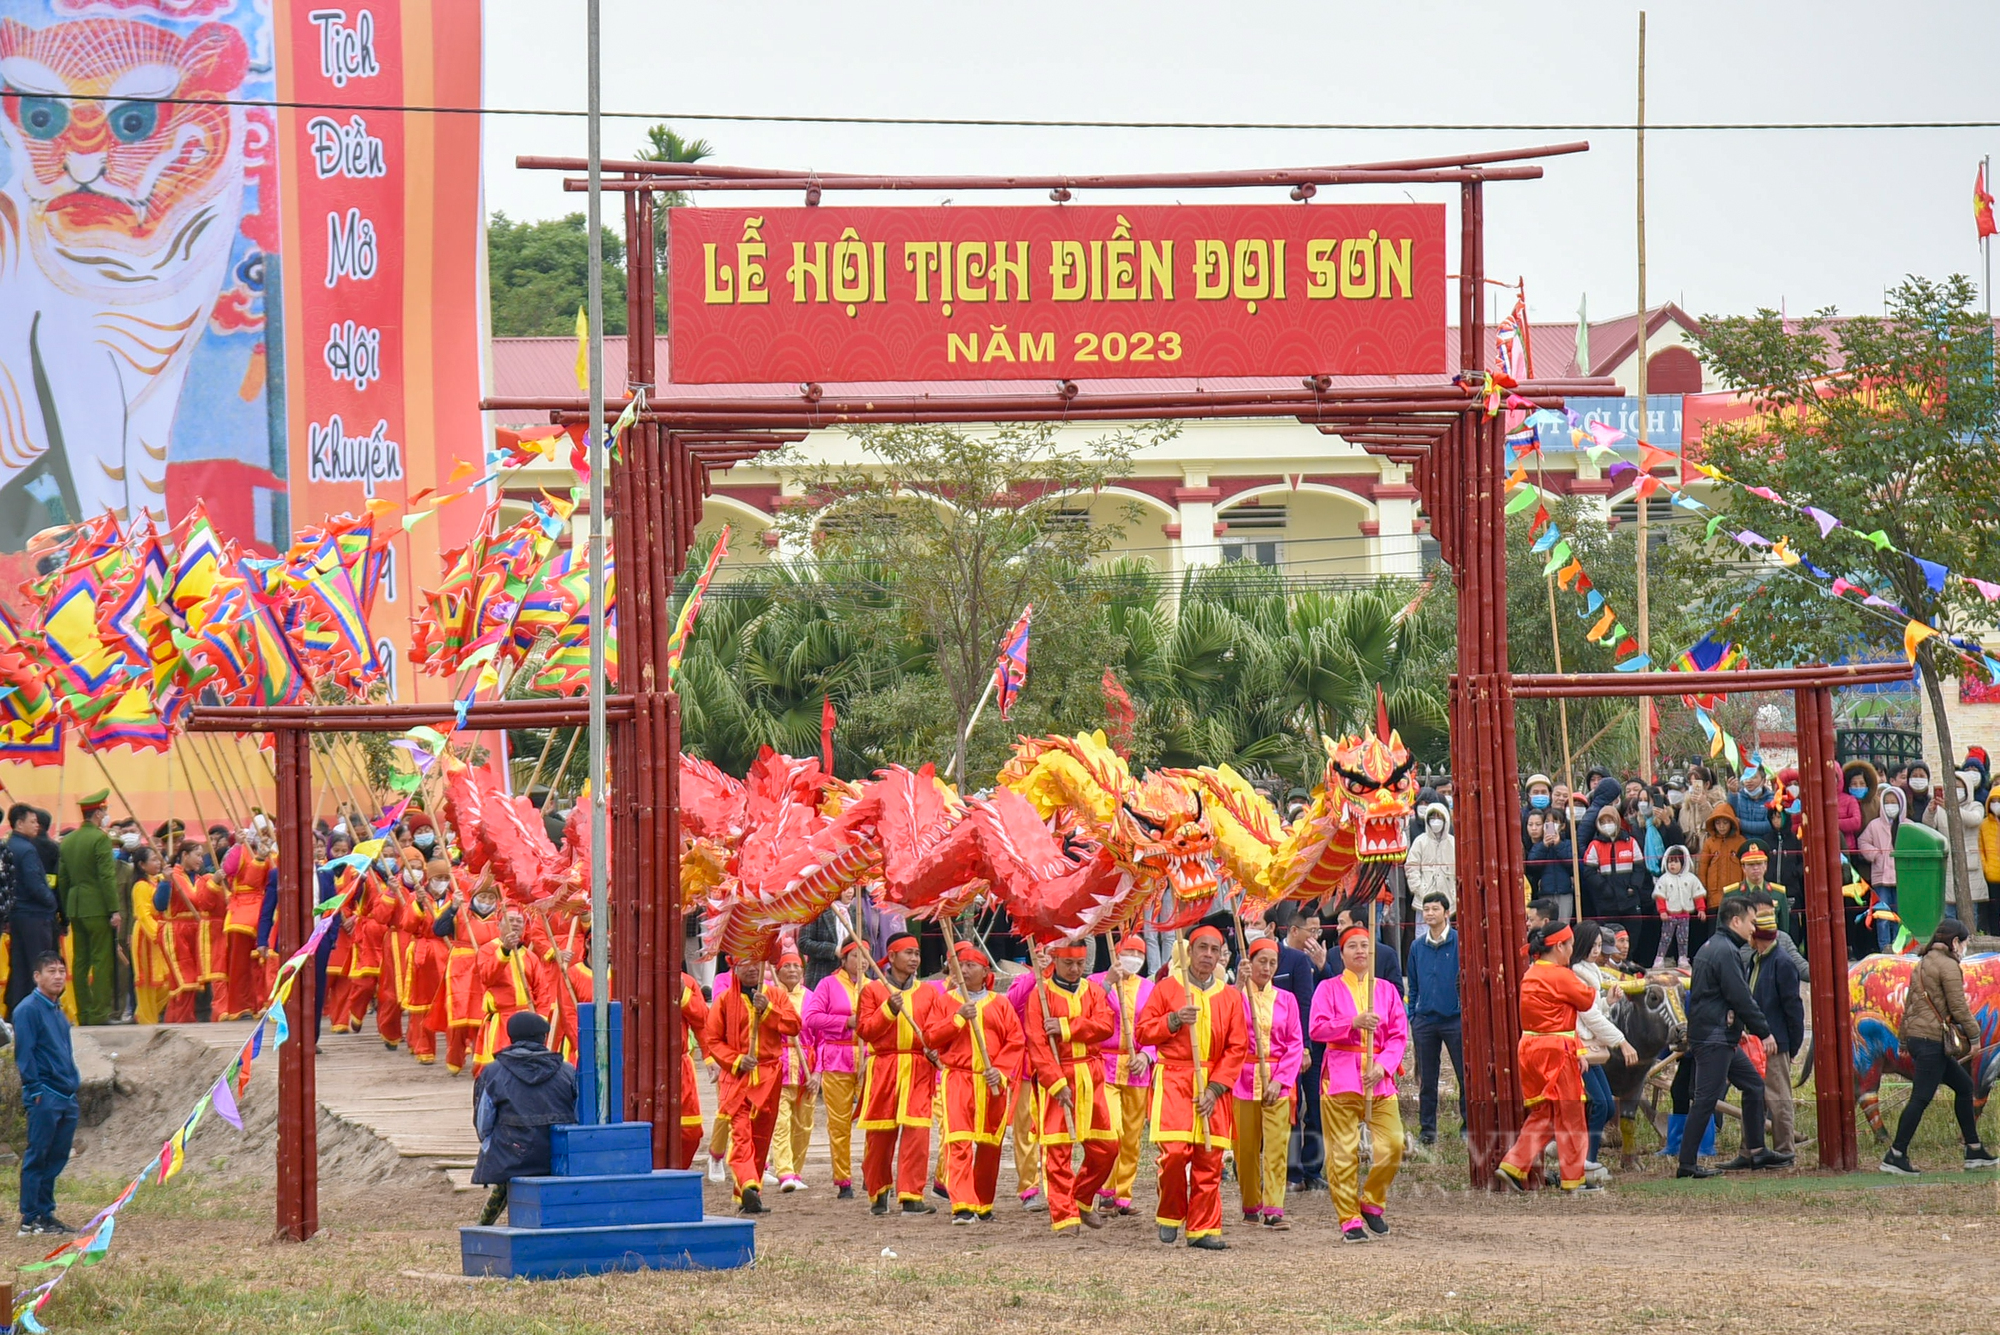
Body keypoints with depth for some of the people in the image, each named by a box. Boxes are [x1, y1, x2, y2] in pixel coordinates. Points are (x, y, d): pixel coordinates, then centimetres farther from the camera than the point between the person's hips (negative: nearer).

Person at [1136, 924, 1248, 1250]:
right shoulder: (1166, 988, 5)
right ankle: (1170, 1216, 6)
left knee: (1210, 1159, -1)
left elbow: (1237, 1048, 6)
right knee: (1174, 1151, -15)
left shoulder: (1230, 996, 9)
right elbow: (1144, 1032, 4)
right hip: (1173, 1079, -2)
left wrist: (1216, 1088, -5)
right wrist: (1174, 1021, -13)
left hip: (1214, 1084, 2)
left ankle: (1203, 1228, 5)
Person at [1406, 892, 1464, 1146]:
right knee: (1427, 1079, 7)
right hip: (1424, 1019, 4)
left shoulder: (1461, 942, -2)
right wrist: (1412, 1016, 9)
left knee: (1465, 1075, -2)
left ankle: (1468, 1125, 7)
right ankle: (1427, 1129, 12)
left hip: (1455, 1019, -3)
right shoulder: (1417, 946, 10)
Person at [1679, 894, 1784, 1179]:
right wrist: (1764, 1032, -12)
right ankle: (1687, 1164, -7)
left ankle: (1755, 1152, 20)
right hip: (1714, 1038, -11)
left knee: (1754, 1085, 15)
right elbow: (1741, 998, -19)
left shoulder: (1710, 947, 17)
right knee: (1706, 1099, -9)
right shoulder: (1726, 951, -15)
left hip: (1722, 1038, 11)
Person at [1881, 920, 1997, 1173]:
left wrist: (1903, 1040, 24)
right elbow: (1958, 1006, -13)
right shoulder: (1948, 966, -10)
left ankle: (1974, 1151, 18)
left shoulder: (1922, 964, 18)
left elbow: (1908, 1005, 21)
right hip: (1932, 1040, -10)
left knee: (1964, 1086, 16)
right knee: (1921, 1098, -10)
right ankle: (1895, 1156, -11)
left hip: (1916, 1038, 10)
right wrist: (1973, 1035, -4)